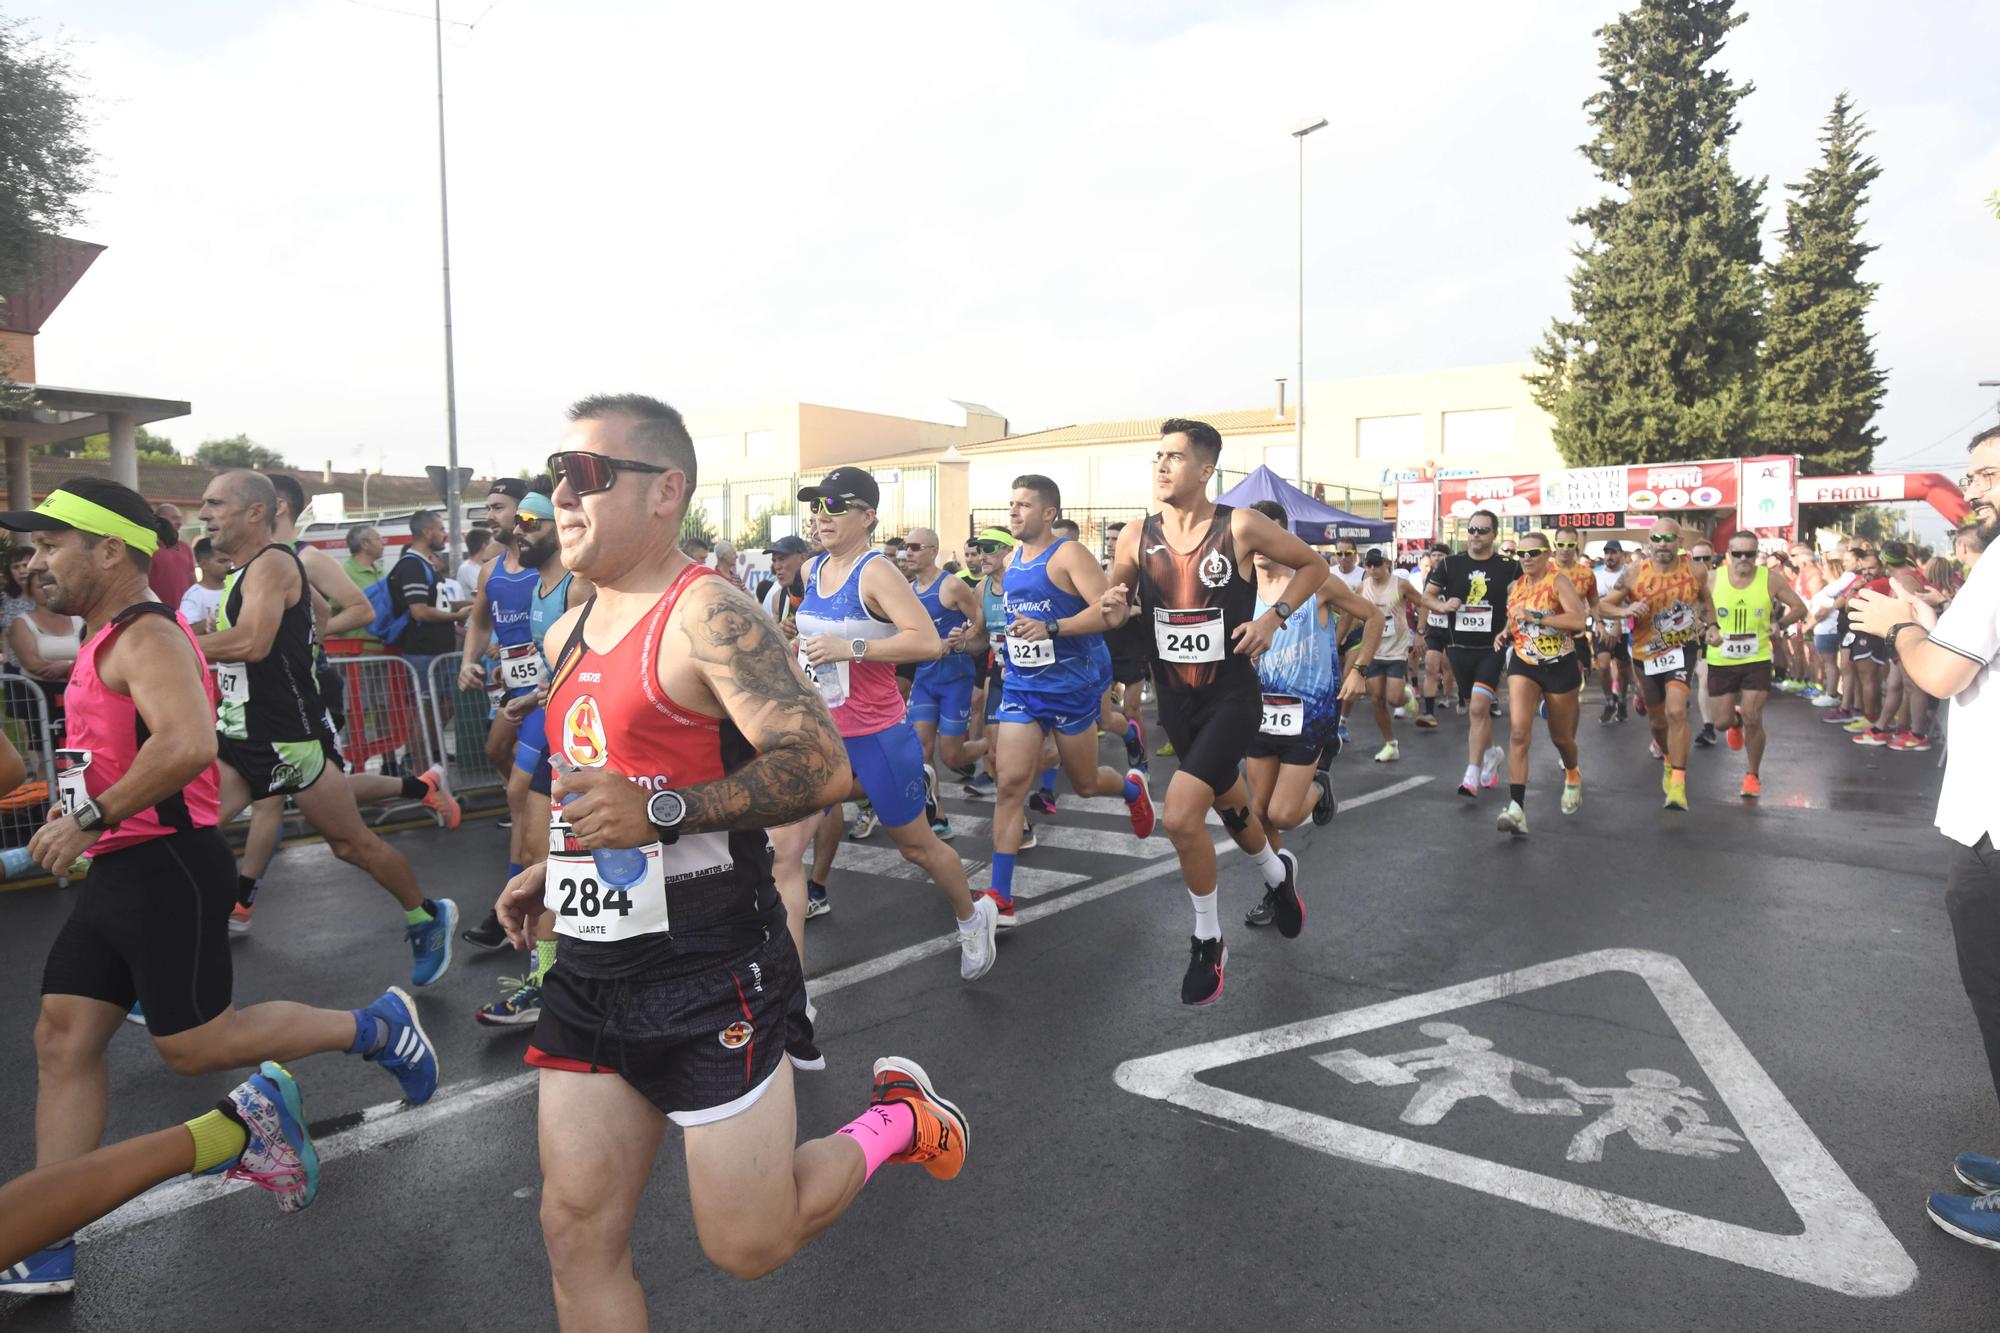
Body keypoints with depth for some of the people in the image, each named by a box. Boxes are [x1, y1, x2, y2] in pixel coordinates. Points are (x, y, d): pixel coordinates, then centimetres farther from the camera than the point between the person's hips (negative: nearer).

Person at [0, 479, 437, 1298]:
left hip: (165, 870, -10)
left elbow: (189, 744, -33)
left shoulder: (145, 636, -16)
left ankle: (375, 1027, 14)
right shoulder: (107, 641, 16)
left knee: (195, 1046, -2)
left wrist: (91, 816, -25)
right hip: (117, 873, 10)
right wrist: (76, 806, 17)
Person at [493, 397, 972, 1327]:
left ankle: (898, 1120, 29)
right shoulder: (568, 636, 12)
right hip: (588, 971, 8)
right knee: (577, 1236, 12)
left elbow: (820, 765, -24)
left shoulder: (706, 615, -16)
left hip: (707, 975, -8)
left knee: (749, 1245, 5)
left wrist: (661, 812, -31)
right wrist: (554, 868, 17)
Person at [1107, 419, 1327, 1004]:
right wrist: (1112, 604, -13)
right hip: (1173, 694, 5)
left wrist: (1273, 617, -13)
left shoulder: (1241, 527, -12)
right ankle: (1277, 875, 55)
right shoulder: (1137, 537, -3)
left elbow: (1313, 566, 1)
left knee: (1181, 817, -18)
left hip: (1231, 695, -5)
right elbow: (1113, 596, 11)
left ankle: (1207, 941, 6)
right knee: (1226, 800, 23)